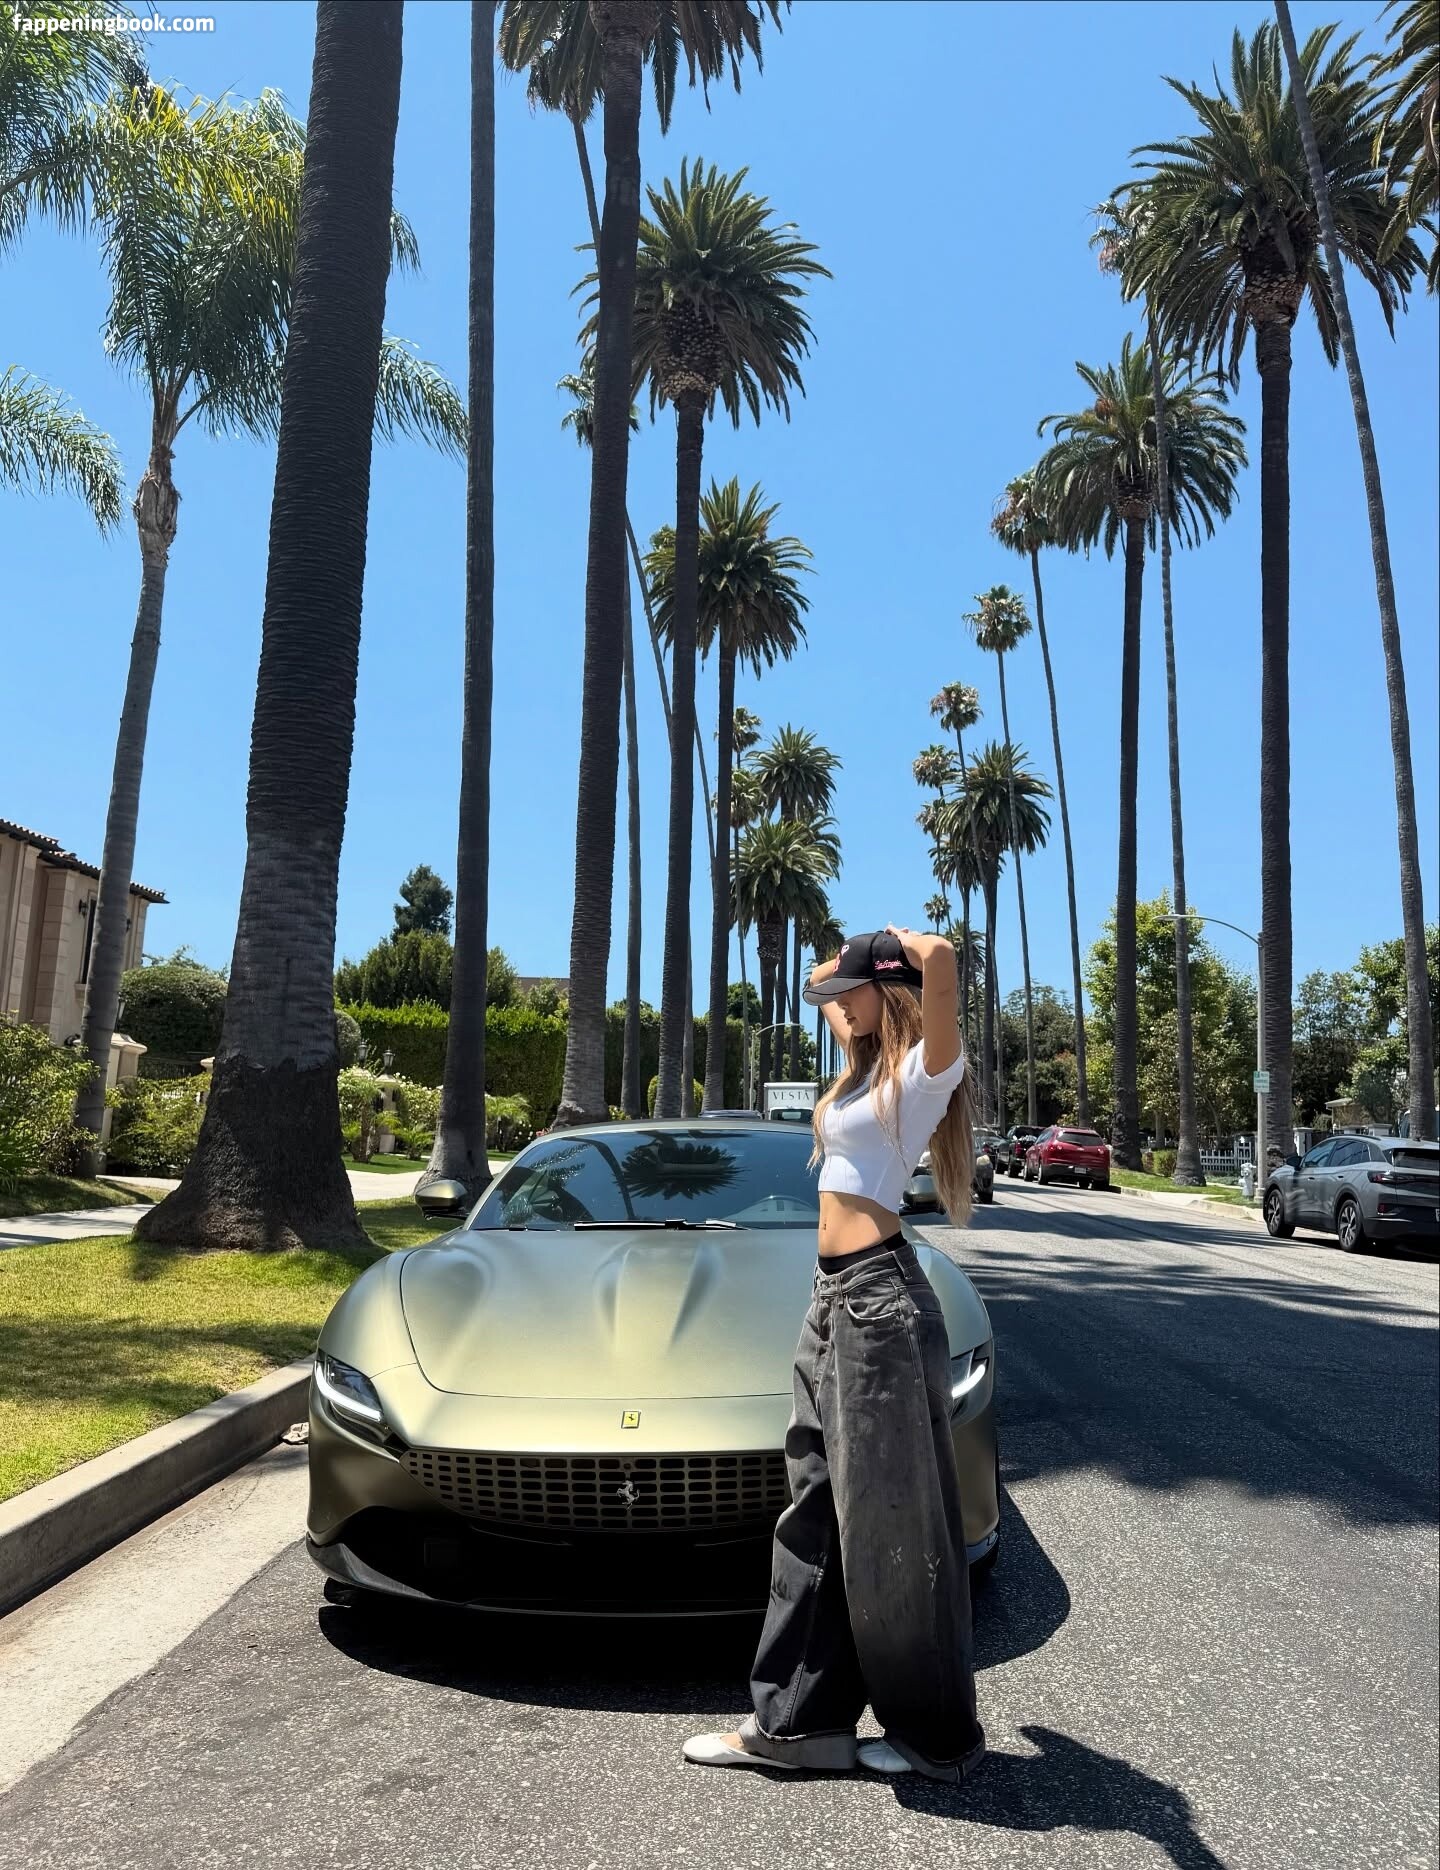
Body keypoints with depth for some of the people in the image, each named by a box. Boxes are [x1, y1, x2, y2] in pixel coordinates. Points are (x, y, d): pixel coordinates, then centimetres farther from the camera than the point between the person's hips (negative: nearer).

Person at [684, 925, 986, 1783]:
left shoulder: (925, 1067, -9)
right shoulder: (868, 1064, 16)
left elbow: (941, 962, -30)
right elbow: (823, 983, 36)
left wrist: (906, 947, -11)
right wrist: (849, 962, 20)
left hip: (880, 1299, -9)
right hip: (836, 1300, 9)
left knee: (894, 1522, 2)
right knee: (817, 1514, 12)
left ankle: (940, 1736, 19)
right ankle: (799, 1719, 23)